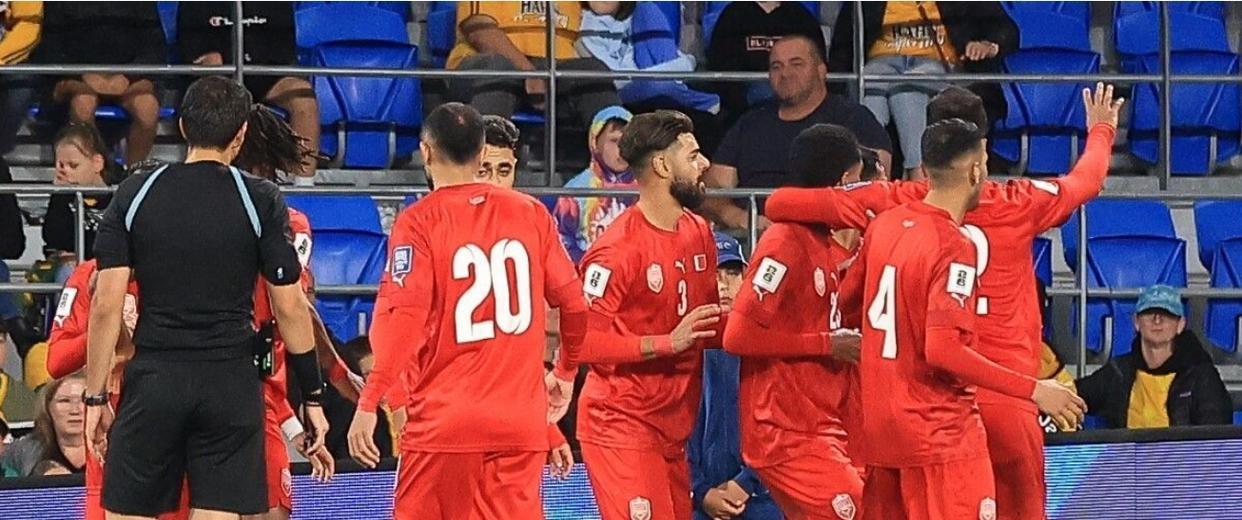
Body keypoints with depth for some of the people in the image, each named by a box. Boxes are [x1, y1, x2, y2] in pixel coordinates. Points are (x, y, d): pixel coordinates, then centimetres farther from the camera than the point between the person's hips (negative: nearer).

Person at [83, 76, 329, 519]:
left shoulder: (134, 195, 2)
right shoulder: (262, 201, -1)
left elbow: (105, 305, -1)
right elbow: (289, 306, -1)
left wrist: (96, 397, 5)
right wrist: (312, 396, 7)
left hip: (153, 382, 1)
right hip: (230, 384, -1)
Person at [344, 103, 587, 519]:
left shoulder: (418, 222, -6)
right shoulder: (531, 213, 5)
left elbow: (402, 318, -14)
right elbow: (574, 303, 9)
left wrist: (368, 405, -11)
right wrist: (565, 374, 25)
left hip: (443, 422, -3)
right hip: (520, 422, 3)